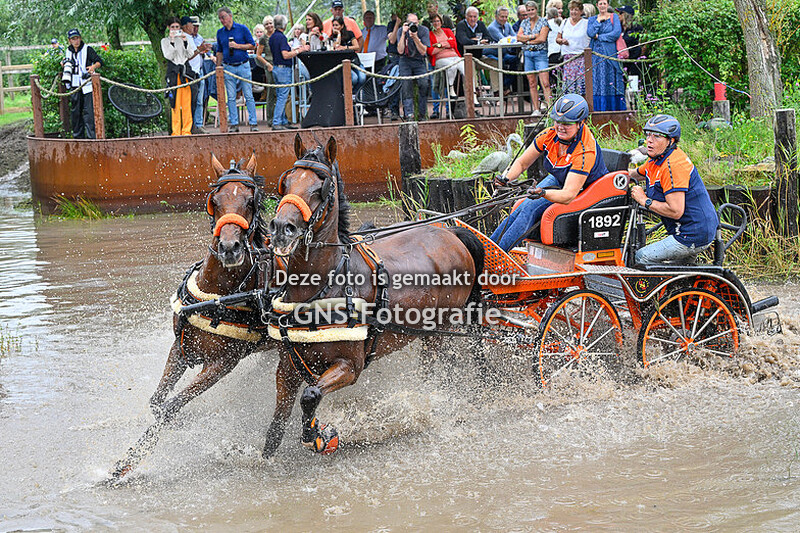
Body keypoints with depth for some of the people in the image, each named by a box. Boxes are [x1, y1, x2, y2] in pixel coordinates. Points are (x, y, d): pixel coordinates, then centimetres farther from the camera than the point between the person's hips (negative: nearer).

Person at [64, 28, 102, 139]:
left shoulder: (87, 49, -4)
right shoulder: (69, 51, 13)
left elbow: (99, 61, -10)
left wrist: (93, 67, -31)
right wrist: (65, 65, 7)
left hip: (87, 86, -6)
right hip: (74, 86, 6)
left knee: (88, 111, -12)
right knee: (75, 112, 9)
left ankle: (91, 136, -13)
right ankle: (78, 136, 19)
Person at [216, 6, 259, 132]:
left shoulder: (242, 29, 0)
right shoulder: (220, 32, 10)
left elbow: (252, 46, -1)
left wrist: (237, 46, -11)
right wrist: (218, 67, 12)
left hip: (243, 66, -3)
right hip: (228, 68, 3)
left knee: (248, 96, -3)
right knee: (231, 97, 2)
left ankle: (253, 123, 0)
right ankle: (234, 124, 8)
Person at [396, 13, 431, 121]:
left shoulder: (424, 30, -7)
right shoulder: (401, 31, -5)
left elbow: (423, 52, -12)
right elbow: (400, 51, -14)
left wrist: (415, 37, -24)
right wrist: (404, 34, -21)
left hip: (419, 61, 0)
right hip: (405, 60, 0)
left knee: (424, 84, -21)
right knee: (406, 84, -23)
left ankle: (422, 114, -9)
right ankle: (409, 114, -25)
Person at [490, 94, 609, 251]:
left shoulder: (585, 152, -33)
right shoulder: (550, 135, -15)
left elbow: (568, 195, -38)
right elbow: (521, 163, -4)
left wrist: (543, 193, -55)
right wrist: (507, 178, -24)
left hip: (584, 190, -6)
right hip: (557, 181, 7)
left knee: (532, 209, -23)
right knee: (522, 208, -16)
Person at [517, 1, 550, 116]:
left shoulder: (543, 22, 0)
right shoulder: (524, 23, 14)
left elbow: (542, 38, -11)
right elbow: (518, 37, 2)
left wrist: (527, 41, -4)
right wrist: (532, 36, -9)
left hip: (540, 53, -5)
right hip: (527, 54, 5)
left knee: (545, 83, -13)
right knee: (532, 84, 4)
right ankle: (536, 110, 7)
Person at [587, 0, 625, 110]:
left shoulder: (614, 17, 7)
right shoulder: (592, 19, 14)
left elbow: (617, 33, -8)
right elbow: (590, 33, -4)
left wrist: (599, 37, -6)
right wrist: (599, 20, -3)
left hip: (610, 53, -2)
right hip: (596, 54, 2)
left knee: (612, 82, -5)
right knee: (596, 82, -3)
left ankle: (614, 108, -3)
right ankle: (598, 108, -2)